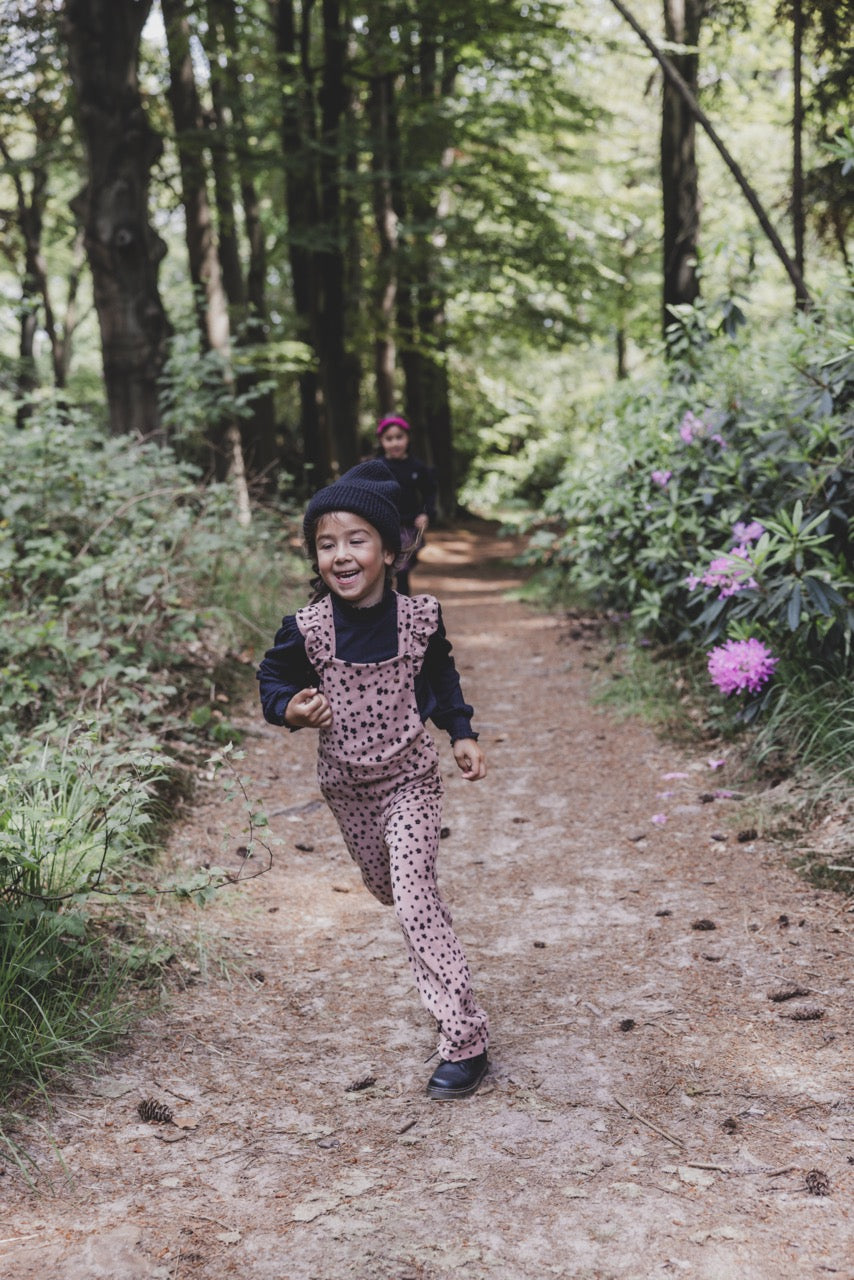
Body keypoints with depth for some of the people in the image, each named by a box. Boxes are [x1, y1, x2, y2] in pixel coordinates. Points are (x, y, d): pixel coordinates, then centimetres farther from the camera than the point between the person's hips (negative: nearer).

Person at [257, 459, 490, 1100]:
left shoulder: (419, 617, -13)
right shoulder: (307, 629, -15)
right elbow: (273, 680, 0)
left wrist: (463, 734, 1)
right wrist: (292, 708, -21)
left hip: (411, 777, -3)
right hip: (346, 785, 3)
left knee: (415, 897, -14)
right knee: (387, 888, 19)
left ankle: (465, 1039, -9)